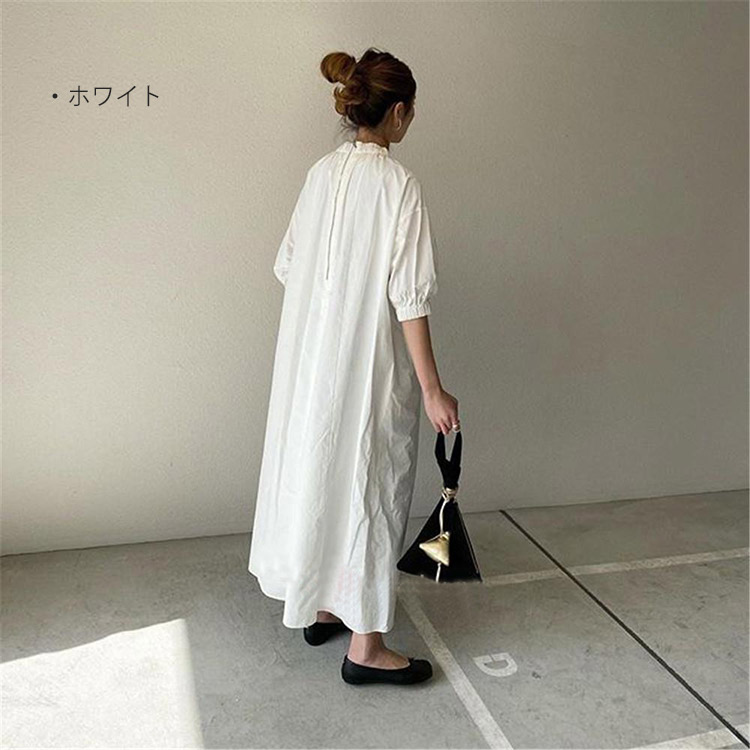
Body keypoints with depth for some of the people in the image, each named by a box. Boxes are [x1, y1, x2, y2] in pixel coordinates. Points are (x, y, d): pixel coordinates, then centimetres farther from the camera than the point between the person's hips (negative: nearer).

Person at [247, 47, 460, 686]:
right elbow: (409, 298, -19)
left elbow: (290, 265, 11)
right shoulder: (399, 184, -15)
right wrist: (432, 388, -15)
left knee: (320, 471, 18)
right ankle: (365, 645, 15)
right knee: (372, 488, 3)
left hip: (311, 358, 7)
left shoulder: (322, 173, 5)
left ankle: (320, 606, 34)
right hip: (370, 367, -7)